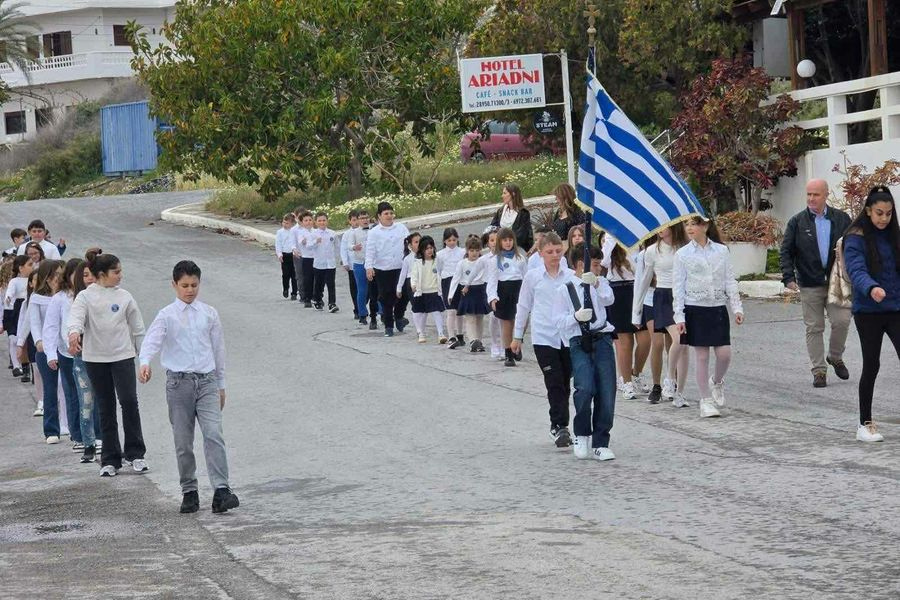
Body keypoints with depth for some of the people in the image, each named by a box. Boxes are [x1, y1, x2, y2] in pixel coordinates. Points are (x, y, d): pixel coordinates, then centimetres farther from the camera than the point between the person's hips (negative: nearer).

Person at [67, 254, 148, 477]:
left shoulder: (124, 297, 5)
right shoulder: (86, 296, -1)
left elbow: (137, 327, 12)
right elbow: (76, 316, -17)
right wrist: (74, 331, -39)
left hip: (123, 356, 1)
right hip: (95, 358, -1)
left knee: (129, 401, -12)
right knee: (106, 408, 6)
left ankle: (135, 453, 0)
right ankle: (110, 459, 13)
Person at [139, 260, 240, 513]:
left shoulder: (209, 314, 8)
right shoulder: (167, 316, 0)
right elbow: (152, 340, -16)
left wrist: (221, 385, 16)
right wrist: (145, 363, -36)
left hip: (207, 381, 1)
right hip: (179, 381, -1)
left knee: (214, 435, -13)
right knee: (183, 442, 5)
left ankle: (221, 490, -19)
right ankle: (189, 491, 15)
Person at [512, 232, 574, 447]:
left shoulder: (571, 276, 4)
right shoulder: (533, 277, 2)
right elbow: (523, 307, 10)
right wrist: (517, 336, 13)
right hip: (544, 338, -2)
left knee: (565, 383, 8)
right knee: (555, 384, -10)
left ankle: (559, 426, 18)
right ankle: (560, 426, -9)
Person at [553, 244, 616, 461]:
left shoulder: (600, 283, 13)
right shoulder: (564, 289, 5)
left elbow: (609, 299, -8)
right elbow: (559, 320, 1)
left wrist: (596, 284, -24)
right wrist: (575, 317, -17)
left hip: (601, 339, 3)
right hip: (578, 343, -3)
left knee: (606, 393, -2)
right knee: (585, 388, -22)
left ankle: (600, 444, 9)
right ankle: (582, 436, 1)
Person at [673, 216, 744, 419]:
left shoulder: (721, 250, 4)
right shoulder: (683, 254, 0)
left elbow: (730, 281, 7)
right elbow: (678, 287, 0)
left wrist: (737, 307, 0)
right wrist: (679, 317, -6)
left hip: (718, 308, 2)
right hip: (695, 309, -2)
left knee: (724, 354, -4)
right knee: (702, 356, -1)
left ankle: (717, 382, 27)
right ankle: (706, 400, 8)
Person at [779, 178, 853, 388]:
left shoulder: (841, 219, 4)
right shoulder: (797, 222, 1)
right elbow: (786, 251, 1)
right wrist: (789, 276, -10)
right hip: (809, 285, 0)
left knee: (841, 321, -9)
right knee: (814, 328, 2)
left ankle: (835, 357, 17)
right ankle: (819, 371, 11)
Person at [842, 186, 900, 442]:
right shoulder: (856, 238, -8)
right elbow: (856, 270, -23)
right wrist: (872, 288, -42)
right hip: (869, 311, -4)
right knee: (871, 365, 4)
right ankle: (865, 424, 17)